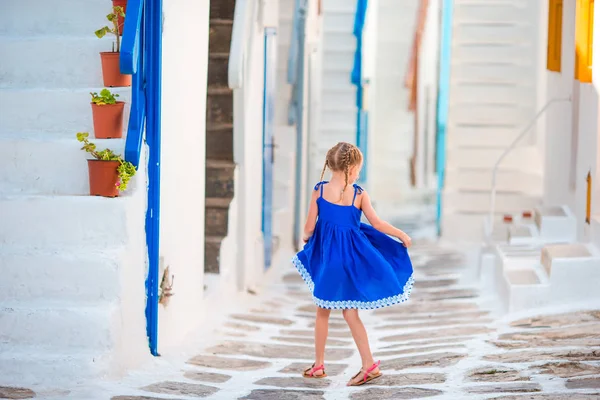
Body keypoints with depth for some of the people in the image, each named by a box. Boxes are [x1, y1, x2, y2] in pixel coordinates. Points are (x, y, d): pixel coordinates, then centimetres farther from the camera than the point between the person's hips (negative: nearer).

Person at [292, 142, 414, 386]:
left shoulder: (320, 190, -7)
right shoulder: (359, 194, -6)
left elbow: (310, 227, -5)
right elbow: (377, 224, -2)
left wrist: (306, 237, 18)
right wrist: (402, 235, 11)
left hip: (326, 255, -1)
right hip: (351, 255, 1)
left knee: (322, 311, 13)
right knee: (349, 312, 7)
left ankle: (318, 364, 19)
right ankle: (368, 364, 2)